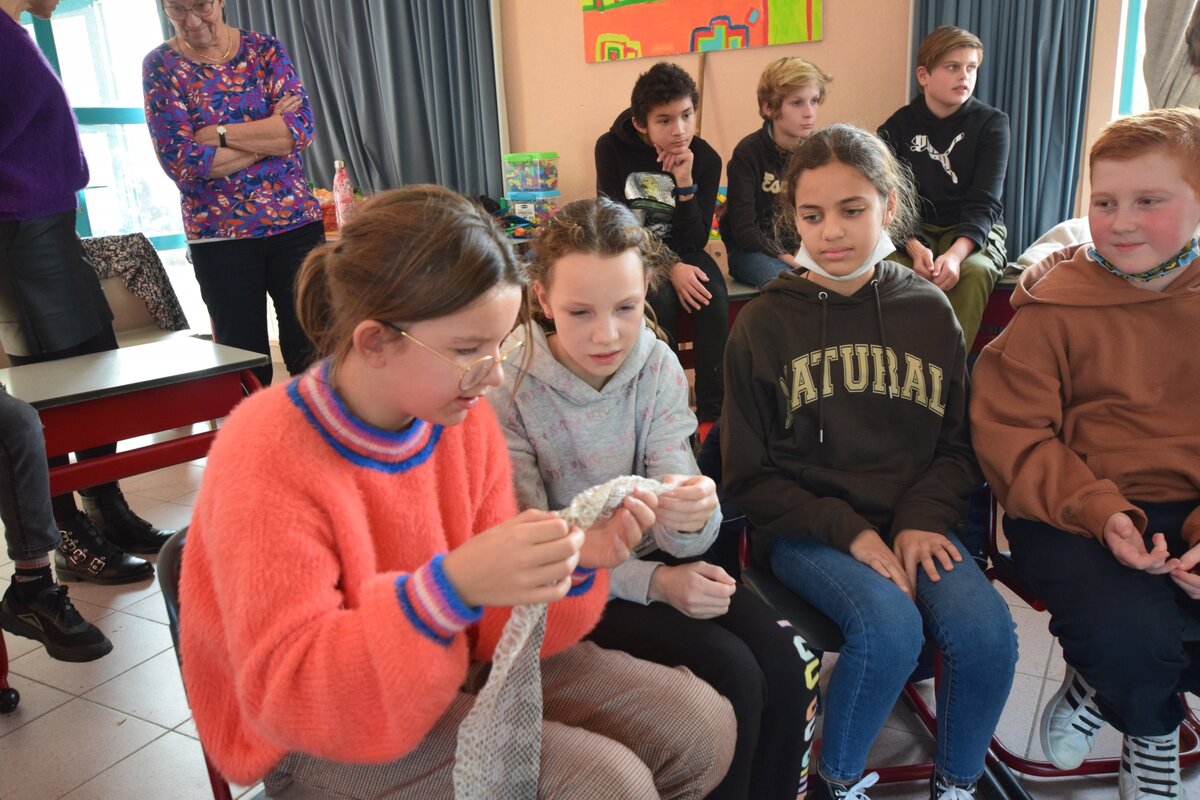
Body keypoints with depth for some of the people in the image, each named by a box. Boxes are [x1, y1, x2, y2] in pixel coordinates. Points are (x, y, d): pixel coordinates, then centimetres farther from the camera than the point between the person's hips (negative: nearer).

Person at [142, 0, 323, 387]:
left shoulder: (264, 49, 6)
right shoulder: (160, 65, 1)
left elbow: (301, 126, -9)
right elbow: (181, 161, -10)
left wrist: (217, 133, -13)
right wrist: (269, 136, -9)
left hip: (295, 223, 1)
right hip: (220, 236, -1)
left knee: (312, 356, 5)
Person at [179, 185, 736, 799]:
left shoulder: (464, 418, -7)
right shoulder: (267, 460, -23)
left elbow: (495, 624, -1)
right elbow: (285, 691, -26)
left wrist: (574, 563, -22)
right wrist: (449, 588, -40)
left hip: (460, 669, 6)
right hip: (321, 742, -5)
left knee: (700, 726, -1)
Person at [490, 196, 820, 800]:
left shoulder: (657, 366, -8)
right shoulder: (509, 388, -18)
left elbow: (676, 538, -11)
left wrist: (690, 516, -36)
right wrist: (653, 582, -20)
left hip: (649, 555, 4)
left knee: (785, 664, -17)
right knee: (729, 672, -22)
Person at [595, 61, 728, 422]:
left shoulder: (705, 159, -7)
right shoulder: (612, 148, -10)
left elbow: (696, 241, -10)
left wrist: (685, 182, -25)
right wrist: (669, 268, -25)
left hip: (681, 253, 2)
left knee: (714, 298, -28)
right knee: (660, 299, -33)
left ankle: (712, 412, -23)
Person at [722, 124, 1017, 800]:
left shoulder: (929, 311, 6)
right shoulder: (766, 324, -2)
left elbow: (958, 446, 11)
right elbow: (749, 474, -1)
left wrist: (921, 518, -8)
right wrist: (849, 530, -13)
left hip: (912, 522, 3)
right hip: (804, 530, -2)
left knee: (986, 629, -23)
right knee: (889, 624, -29)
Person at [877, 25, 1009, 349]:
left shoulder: (991, 123, -3)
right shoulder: (898, 127, 0)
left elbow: (985, 201, -13)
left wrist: (955, 253, -33)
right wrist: (915, 248, -28)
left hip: (973, 231, 0)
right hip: (913, 232, 1)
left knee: (973, 271, -34)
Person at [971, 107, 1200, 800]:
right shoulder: (1056, 307, -2)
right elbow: (1010, 432, -6)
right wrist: (1099, 512, -19)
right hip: (1073, 515, -3)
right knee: (1127, 630, -28)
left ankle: (1103, 687, 12)